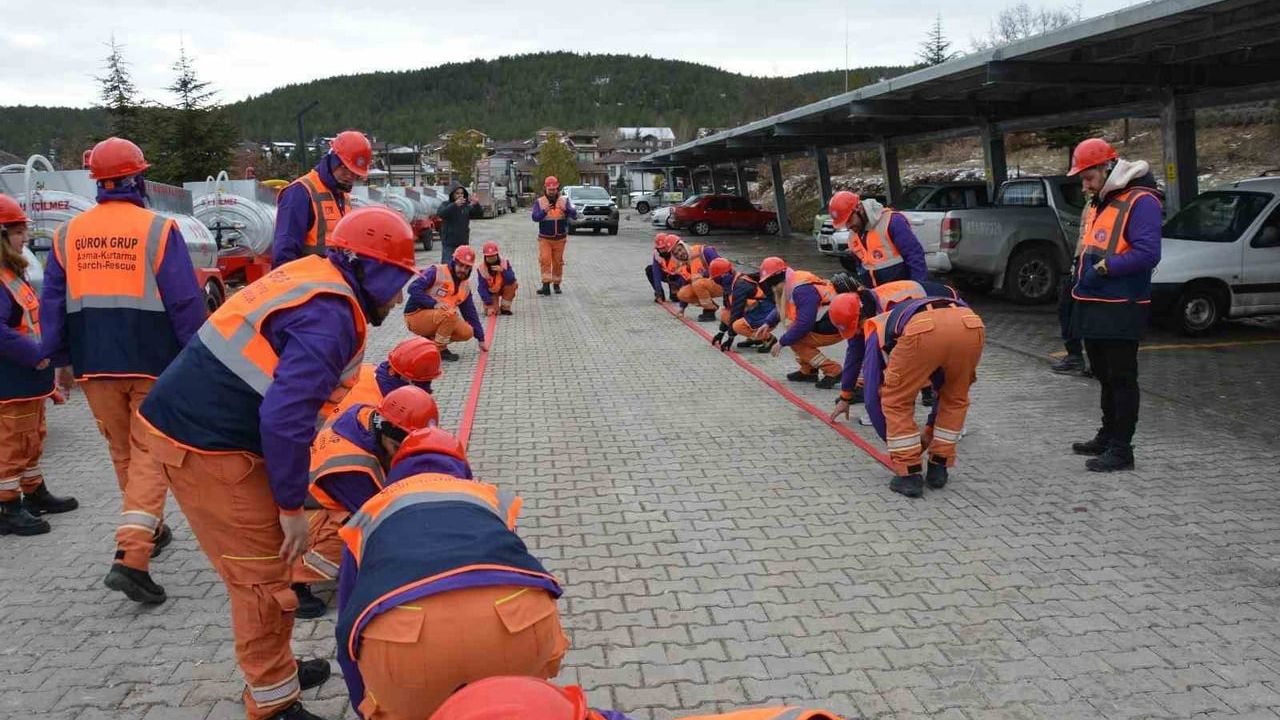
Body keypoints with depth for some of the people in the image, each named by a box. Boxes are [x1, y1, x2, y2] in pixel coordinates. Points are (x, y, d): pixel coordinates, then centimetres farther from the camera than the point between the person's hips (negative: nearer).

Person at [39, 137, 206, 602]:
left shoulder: (68, 233, 7)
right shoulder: (158, 229, -6)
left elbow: (52, 302, 11)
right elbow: (185, 300, -9)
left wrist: (59, 359, 19)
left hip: (94, 363, 4)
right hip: (153, 360, -4)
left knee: (122, 452, 19)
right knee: (149, 453, 0)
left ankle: (149, 531, 36)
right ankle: (131, 558, -12)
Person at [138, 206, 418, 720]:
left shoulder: (312, 274, 8)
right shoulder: (331, 316, -21)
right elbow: (284, 418, -27)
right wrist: (292, 505, -16)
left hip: (188, 421, 10)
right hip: (208, 448, -10)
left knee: (261, 562, 21)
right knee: (263, 575, 1)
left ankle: (273, 669, 36)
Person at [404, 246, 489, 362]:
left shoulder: (465, 287, 9)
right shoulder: (436, 272, -12)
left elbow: (471, 313, 13)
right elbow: (413, 288, -21)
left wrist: (481, 339, 11)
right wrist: (434, 304, -31)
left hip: (436, 319, 7)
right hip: (416, 316, -7)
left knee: (467, 333, -10)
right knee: (450, 313, -32)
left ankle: (430, 339, 7)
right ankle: (439, 349, -14)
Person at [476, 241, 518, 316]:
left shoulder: (505, 263, -20)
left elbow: (511, 280, -30)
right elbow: (482, 288, -23)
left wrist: (503, 271, -46)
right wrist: (489, 305, -30)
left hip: (503, 288, 1)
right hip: (490, 292, -1)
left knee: (513, 285, -30)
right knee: (491, 312, -22)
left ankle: (505, 307, -10)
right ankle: (495, 306, 18)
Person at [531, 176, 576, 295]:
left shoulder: (564, 201, 0)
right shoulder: (539, 202, -2)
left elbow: (574, 214, -13)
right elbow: (535, 217, -15)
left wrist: (566, 209, -35)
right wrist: (544, 211, -34)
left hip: (560, 238, 1)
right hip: (544, 238, -1)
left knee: (558, 262, 7)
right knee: (544, 260, -13)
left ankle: (556, 284, 20)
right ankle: (546, 285, -15)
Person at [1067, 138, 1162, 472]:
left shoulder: (1141, 201, -13)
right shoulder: (1098, 203, 16)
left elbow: (1147, 254, -23)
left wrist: (1105, 267, -19)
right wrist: (1082, 275, 10)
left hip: (1122, 310, -9)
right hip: (1094, 307, 9)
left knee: (1121, 379, -2)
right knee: (1105, 377, 18)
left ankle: (1121, 449, 5)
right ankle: (1107, 437, 31)